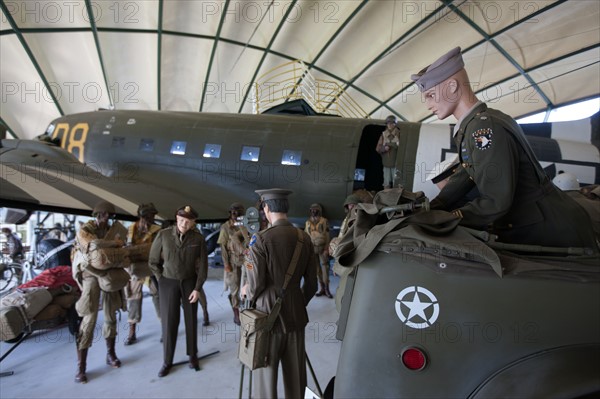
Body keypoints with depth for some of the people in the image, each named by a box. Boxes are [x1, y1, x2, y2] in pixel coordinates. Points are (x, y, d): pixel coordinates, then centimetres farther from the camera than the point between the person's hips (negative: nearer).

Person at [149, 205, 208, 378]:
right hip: (168, 283, 0)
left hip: (190, 282, 1)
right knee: (169, 322, 3)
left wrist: (197, 288, -8)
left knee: (191, 320, 10)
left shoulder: (198, 239, -11)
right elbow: (153, 261, -1)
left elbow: (203, 265, -5)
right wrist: (162, 280, 0)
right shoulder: (163, 235, -12)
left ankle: (192, 355, 28)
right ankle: (167, 361, 19)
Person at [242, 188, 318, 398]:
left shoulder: (260, 239, -15)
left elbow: (256, 284, -14)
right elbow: (311, 283, 5)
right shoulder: (305, 238, 0)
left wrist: (246, 291, 8)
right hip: (295, 315, 5)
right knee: (295, 375, 16)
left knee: (266, 375, 9)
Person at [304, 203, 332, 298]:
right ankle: (322, 288, 15)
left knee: (325, 267, -3)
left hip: (322, 248, -3)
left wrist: (326, 249, -12)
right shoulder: (307, 223, 8)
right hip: (312, 248, 3)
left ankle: (327, 289, 2)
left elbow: (327, 236, -5)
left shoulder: (324, 221, -2)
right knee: (317, 268, 7)